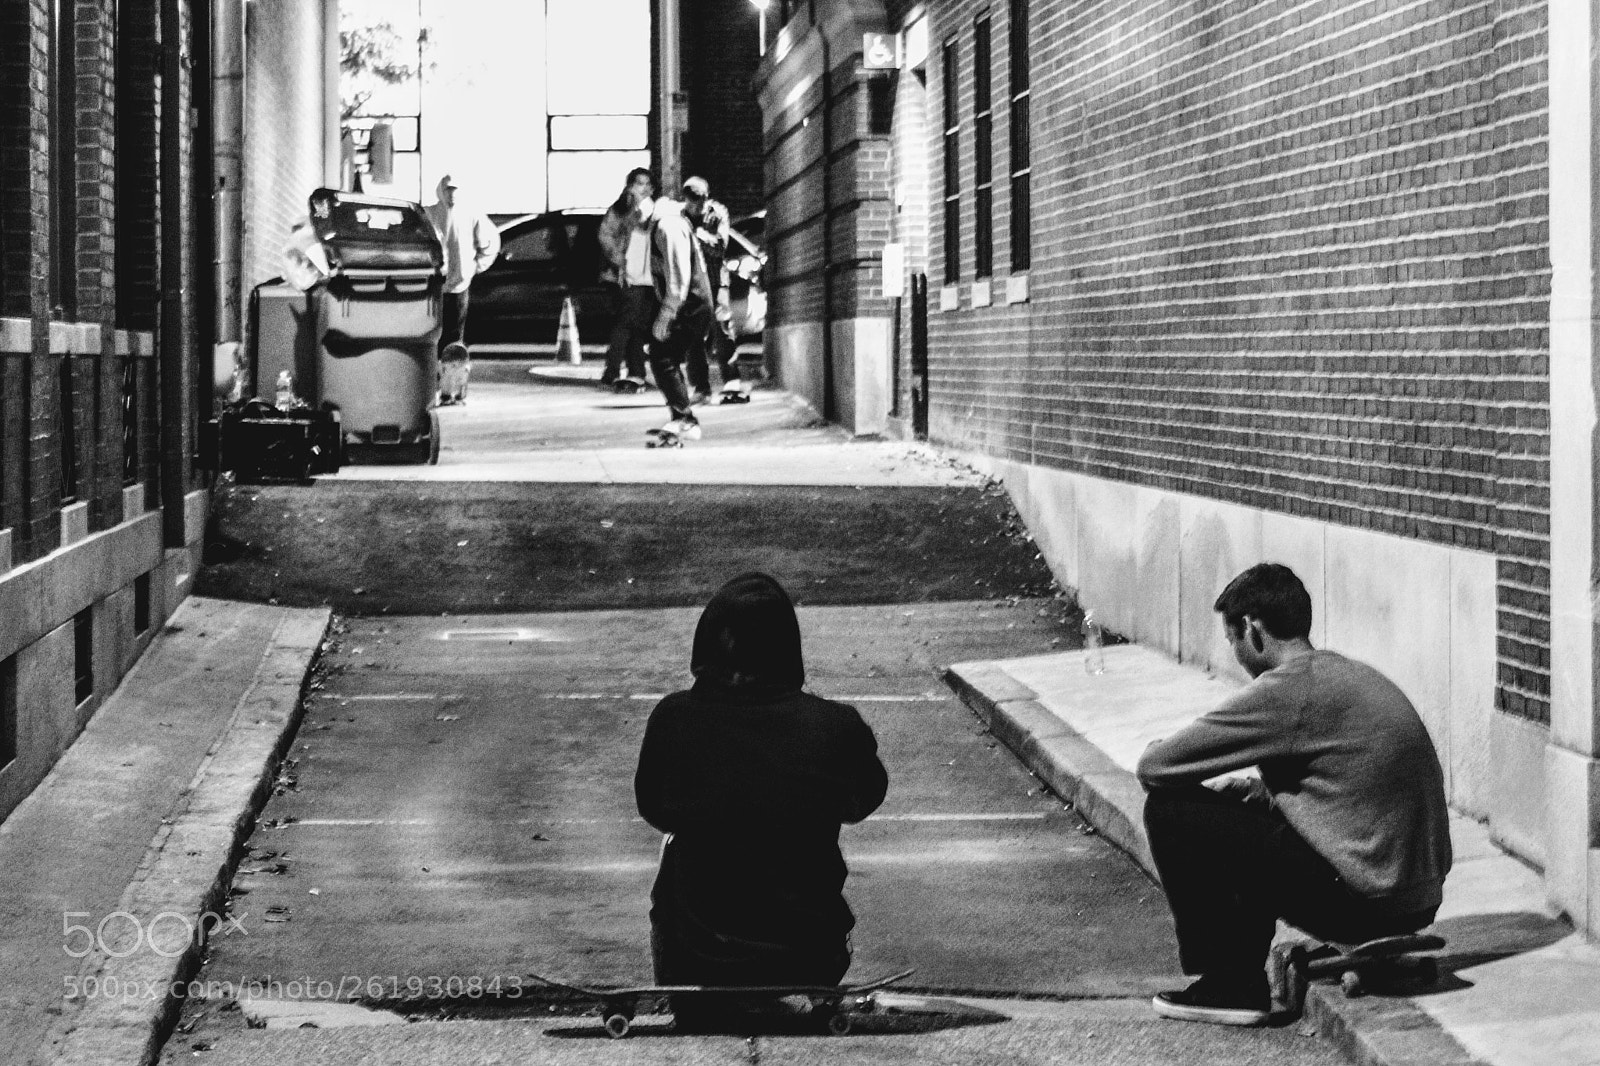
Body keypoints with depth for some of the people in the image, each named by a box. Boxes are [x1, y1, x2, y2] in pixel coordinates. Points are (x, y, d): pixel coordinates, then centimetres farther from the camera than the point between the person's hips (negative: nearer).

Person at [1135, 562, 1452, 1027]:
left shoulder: (1285, 689, -12)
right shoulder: (1350, 675, 15)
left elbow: (1153, 767, -9)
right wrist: (1258, 789, 15)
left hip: (1367, 901, -9)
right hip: (1418, 896, 9)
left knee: (1170, 811, -3)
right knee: (1250, 812, 27)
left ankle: (1232, 986, 5)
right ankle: (1238, 980, 26)